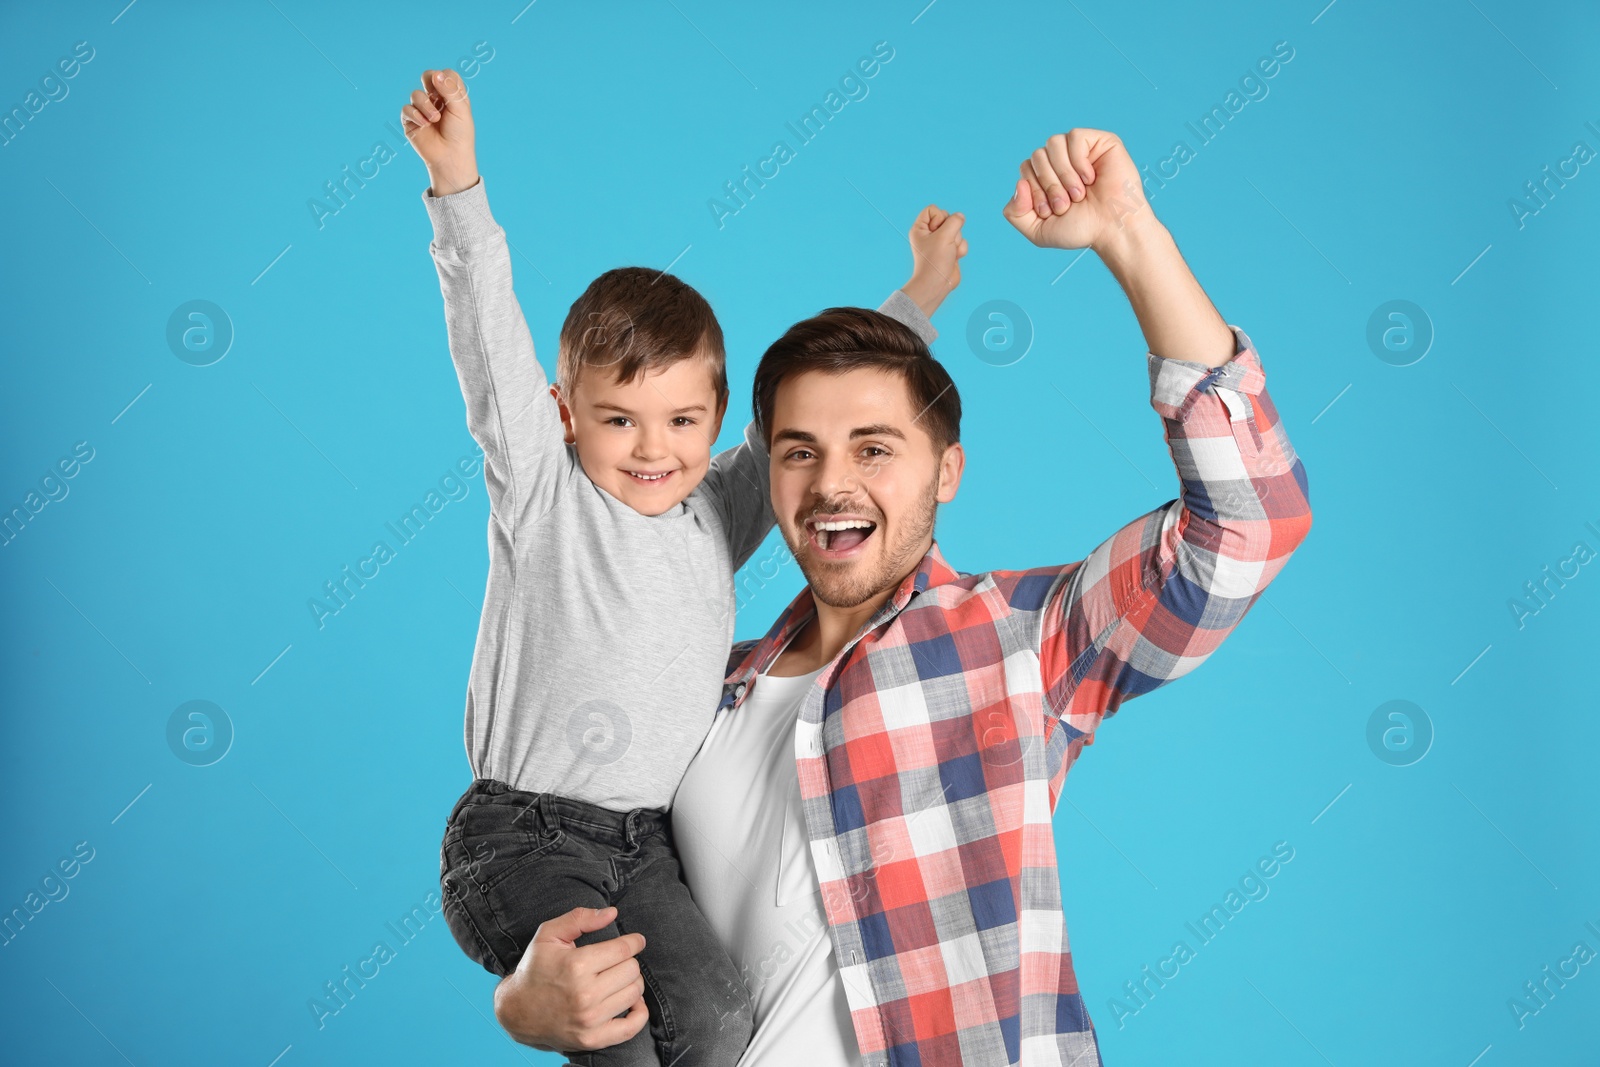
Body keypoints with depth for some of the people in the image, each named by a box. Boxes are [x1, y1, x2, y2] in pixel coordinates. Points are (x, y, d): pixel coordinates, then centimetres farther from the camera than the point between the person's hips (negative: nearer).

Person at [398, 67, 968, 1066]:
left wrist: (918, 300, 19)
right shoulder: (542, 492, -2)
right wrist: (458, 189, -21)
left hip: (645, 842, 4)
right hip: (522, 832, -4)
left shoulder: (722, 511, 10)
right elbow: (493, 345, -12)